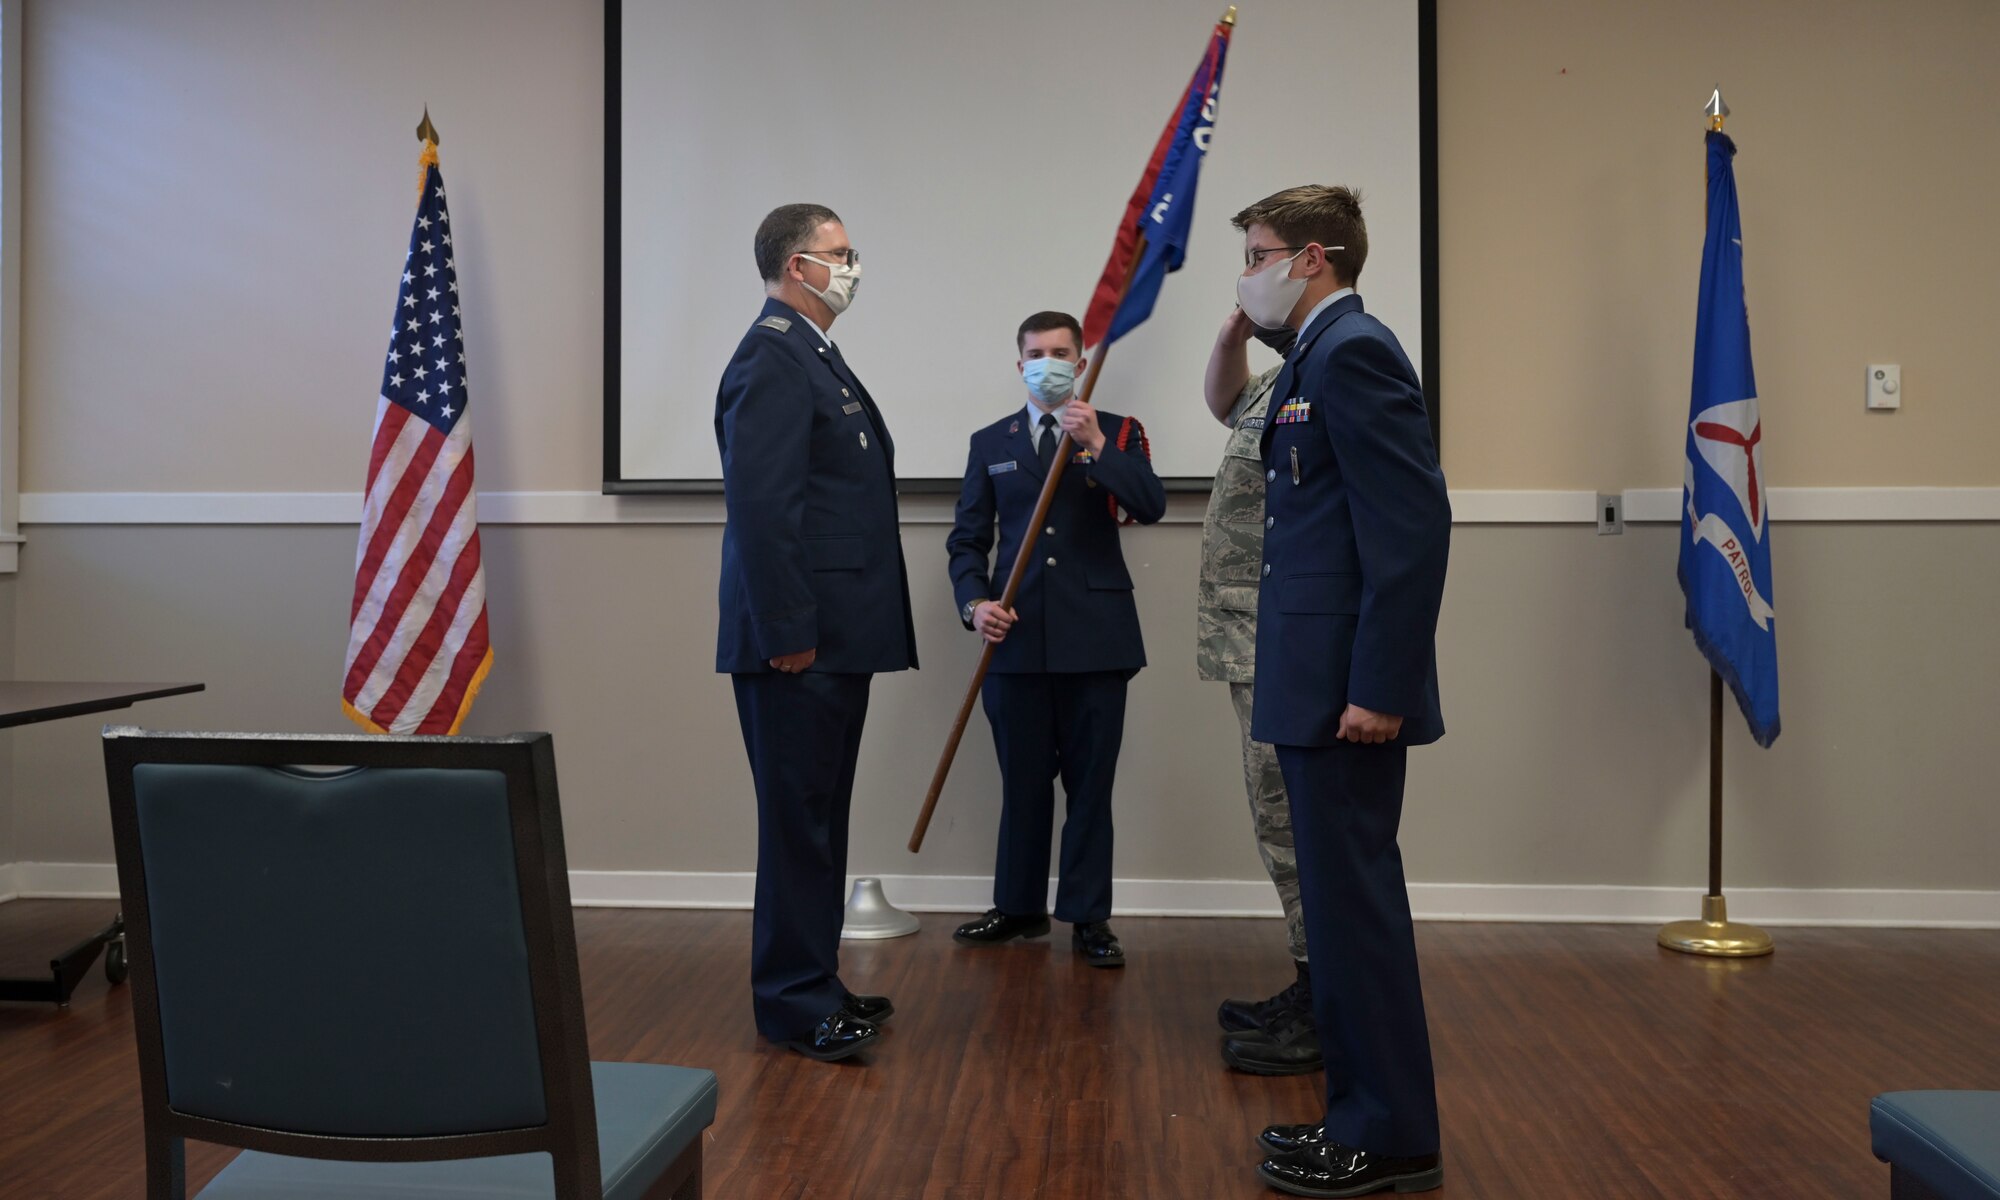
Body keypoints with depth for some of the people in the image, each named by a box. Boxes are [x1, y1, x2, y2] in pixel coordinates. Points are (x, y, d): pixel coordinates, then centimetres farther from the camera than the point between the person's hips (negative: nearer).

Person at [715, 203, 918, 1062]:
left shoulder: (812, 355, 19)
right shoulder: (772, 357, -13)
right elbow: (761, 507, -21)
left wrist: (827, 631, 17)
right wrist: (787, 634, -22)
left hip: (834, 642, 10)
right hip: (800, 644, -10)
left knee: (819, 820, 16)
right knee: (799, 822, -1)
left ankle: (813, 984, 28)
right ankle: (792, 1004, 10)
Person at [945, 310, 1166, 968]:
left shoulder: (1118, 432, 6)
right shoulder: (990, 442, 12)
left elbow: (1151, 506, -11)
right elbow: (967, 539, 10)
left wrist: (1095, 445, -21)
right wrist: (974, 602, -7)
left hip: (1095, 634, -2)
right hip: (1016, 635, 2)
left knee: (1091, 783, 4)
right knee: (1021, 781, 9)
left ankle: (1088, 917, 14)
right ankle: (1019, 907, 24)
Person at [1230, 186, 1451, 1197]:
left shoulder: (1352, 351, -13)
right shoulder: (1322, 356, 18)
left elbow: (1414, 526, -21)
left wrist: (1379, 689, -22)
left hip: (1350, 689, -10)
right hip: (1322, 687, 10)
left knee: (1354, 905, -1)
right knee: (1344, 903, 15)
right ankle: (1364, 1116, 27)